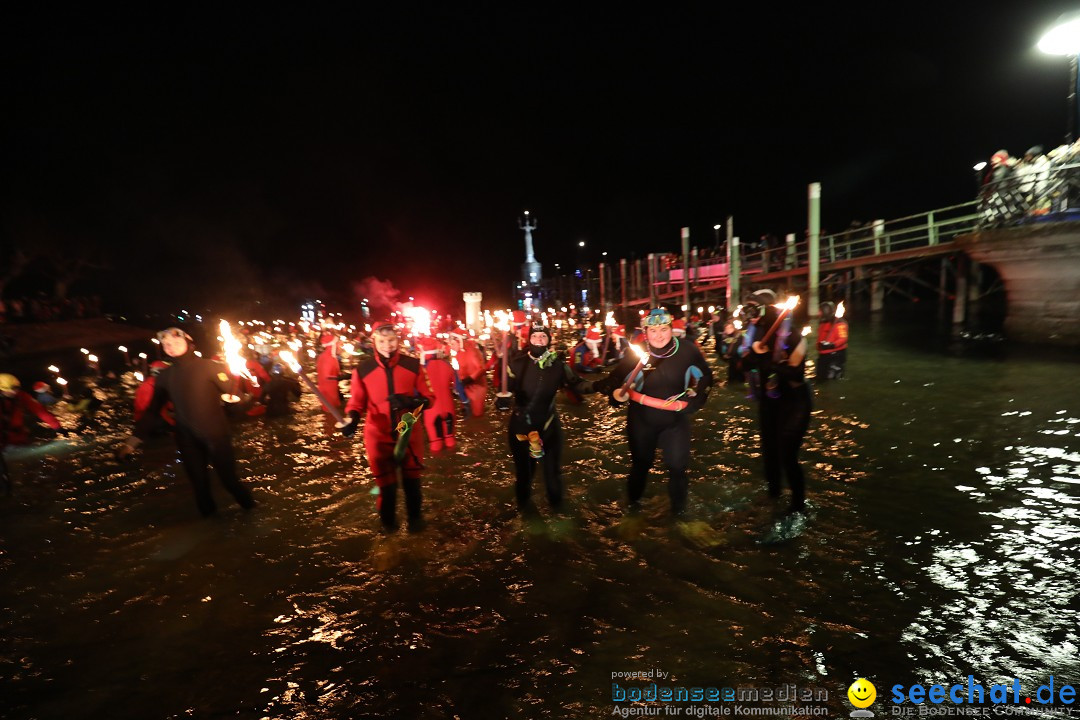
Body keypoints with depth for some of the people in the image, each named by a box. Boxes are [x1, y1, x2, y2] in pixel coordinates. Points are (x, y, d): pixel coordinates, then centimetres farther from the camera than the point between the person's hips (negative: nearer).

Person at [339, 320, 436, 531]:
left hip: (409, 433, 0)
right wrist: (352, 419, -24)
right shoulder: (363, 369, -7)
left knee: (411, 478, 13)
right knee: (385, 481, 13)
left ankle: (415, 516, 35)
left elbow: (429, 397, -3)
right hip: (379, 435, 0)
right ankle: (388, 520, 36)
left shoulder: (413, 365, -6)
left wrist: (414, 402, -24)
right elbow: (357, 401, -4)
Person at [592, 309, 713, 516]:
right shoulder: (637, 352, -16)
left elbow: (705, 376, 4)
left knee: (677, 465, 4)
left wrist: (695, 398, -6)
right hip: (642, 419, 0)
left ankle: (678, 507, 31)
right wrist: (616, 392, -28)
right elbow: (616, 378, -9)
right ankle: (634, 499, 45)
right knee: (641, 461, 18)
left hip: (675, 419, 0)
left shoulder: (687, 350, -13)